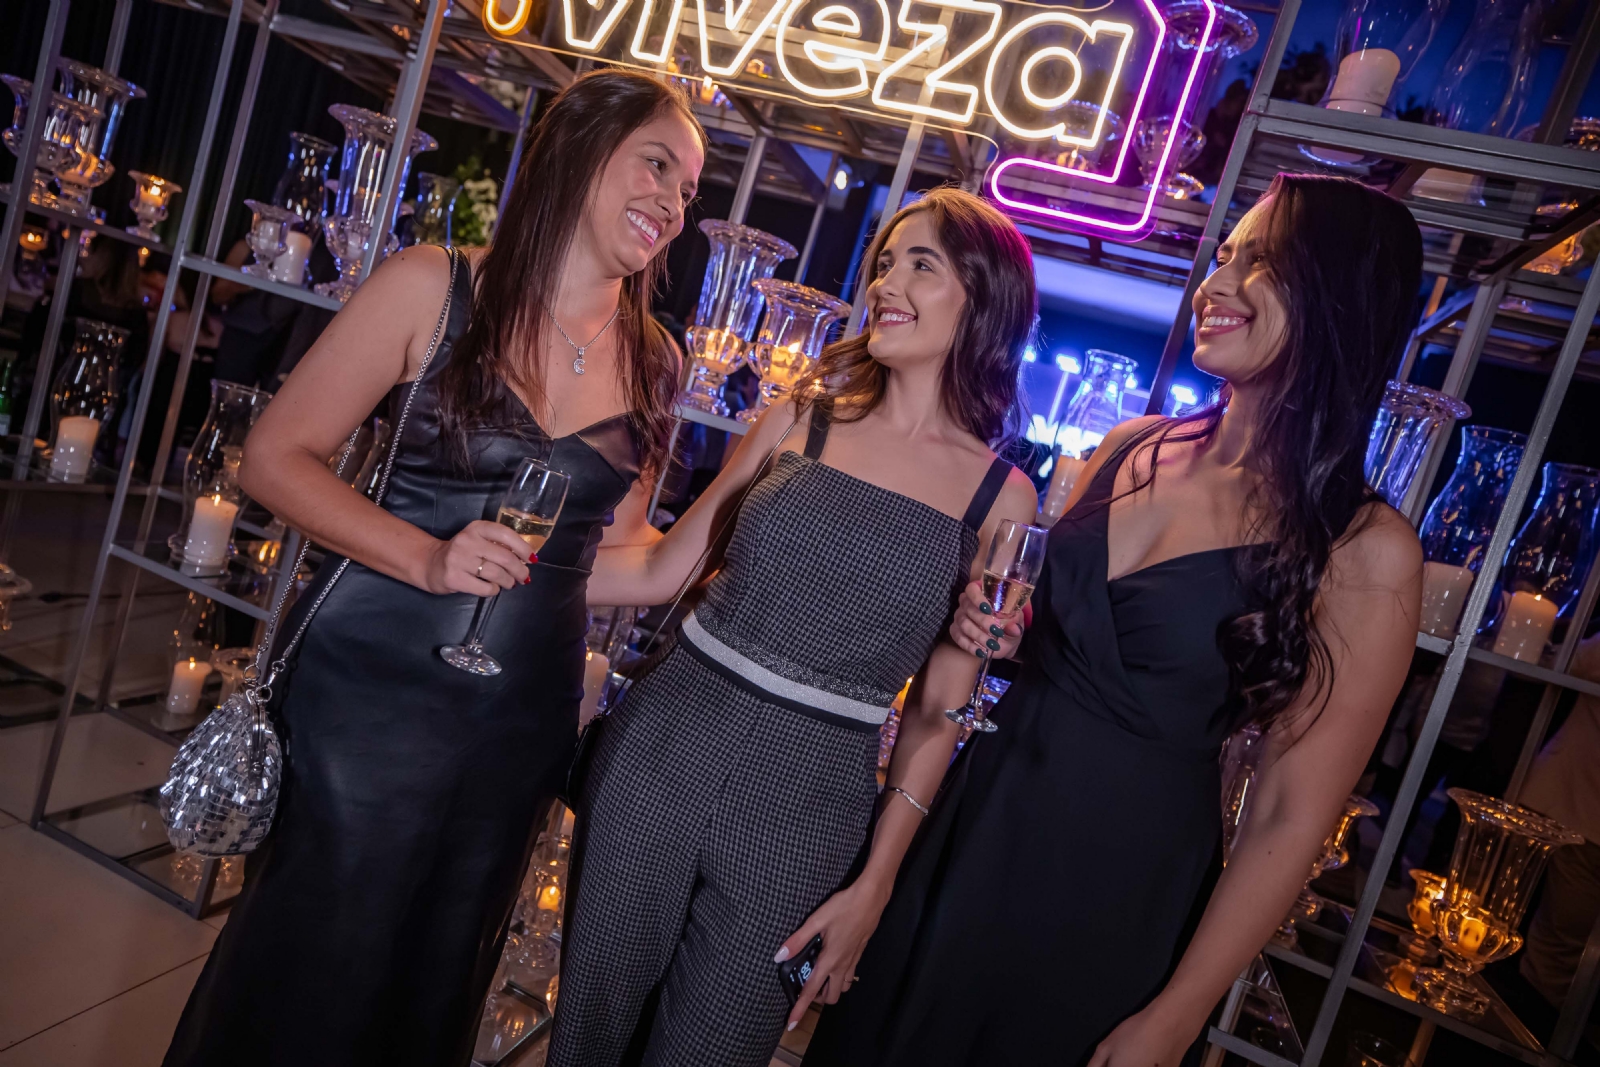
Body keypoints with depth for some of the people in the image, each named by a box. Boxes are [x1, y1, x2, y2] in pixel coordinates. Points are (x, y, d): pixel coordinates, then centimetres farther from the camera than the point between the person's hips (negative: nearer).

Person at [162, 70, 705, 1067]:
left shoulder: (655, 361, 3)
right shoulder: (435, 288, -8)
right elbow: (276, 456, -8)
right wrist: (427, 557, -20)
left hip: (524, 718, 4)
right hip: (372, 685, -3)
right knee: (302, 982, 15)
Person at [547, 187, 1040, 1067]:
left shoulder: (1002, 499, -3)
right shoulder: (803, 419, 2)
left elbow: (938, 711, -1)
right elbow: (663, 568, 8)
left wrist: (875, 885, -2)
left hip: (806, 805, -1)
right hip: (660, 755, 2)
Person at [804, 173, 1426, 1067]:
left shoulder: (1365, 550, -15)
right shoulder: (1134, 447, -1)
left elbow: (1293, 817, -13)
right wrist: (987, 624, -8)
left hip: (1122, 886, -4)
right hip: (976, 811, 5)